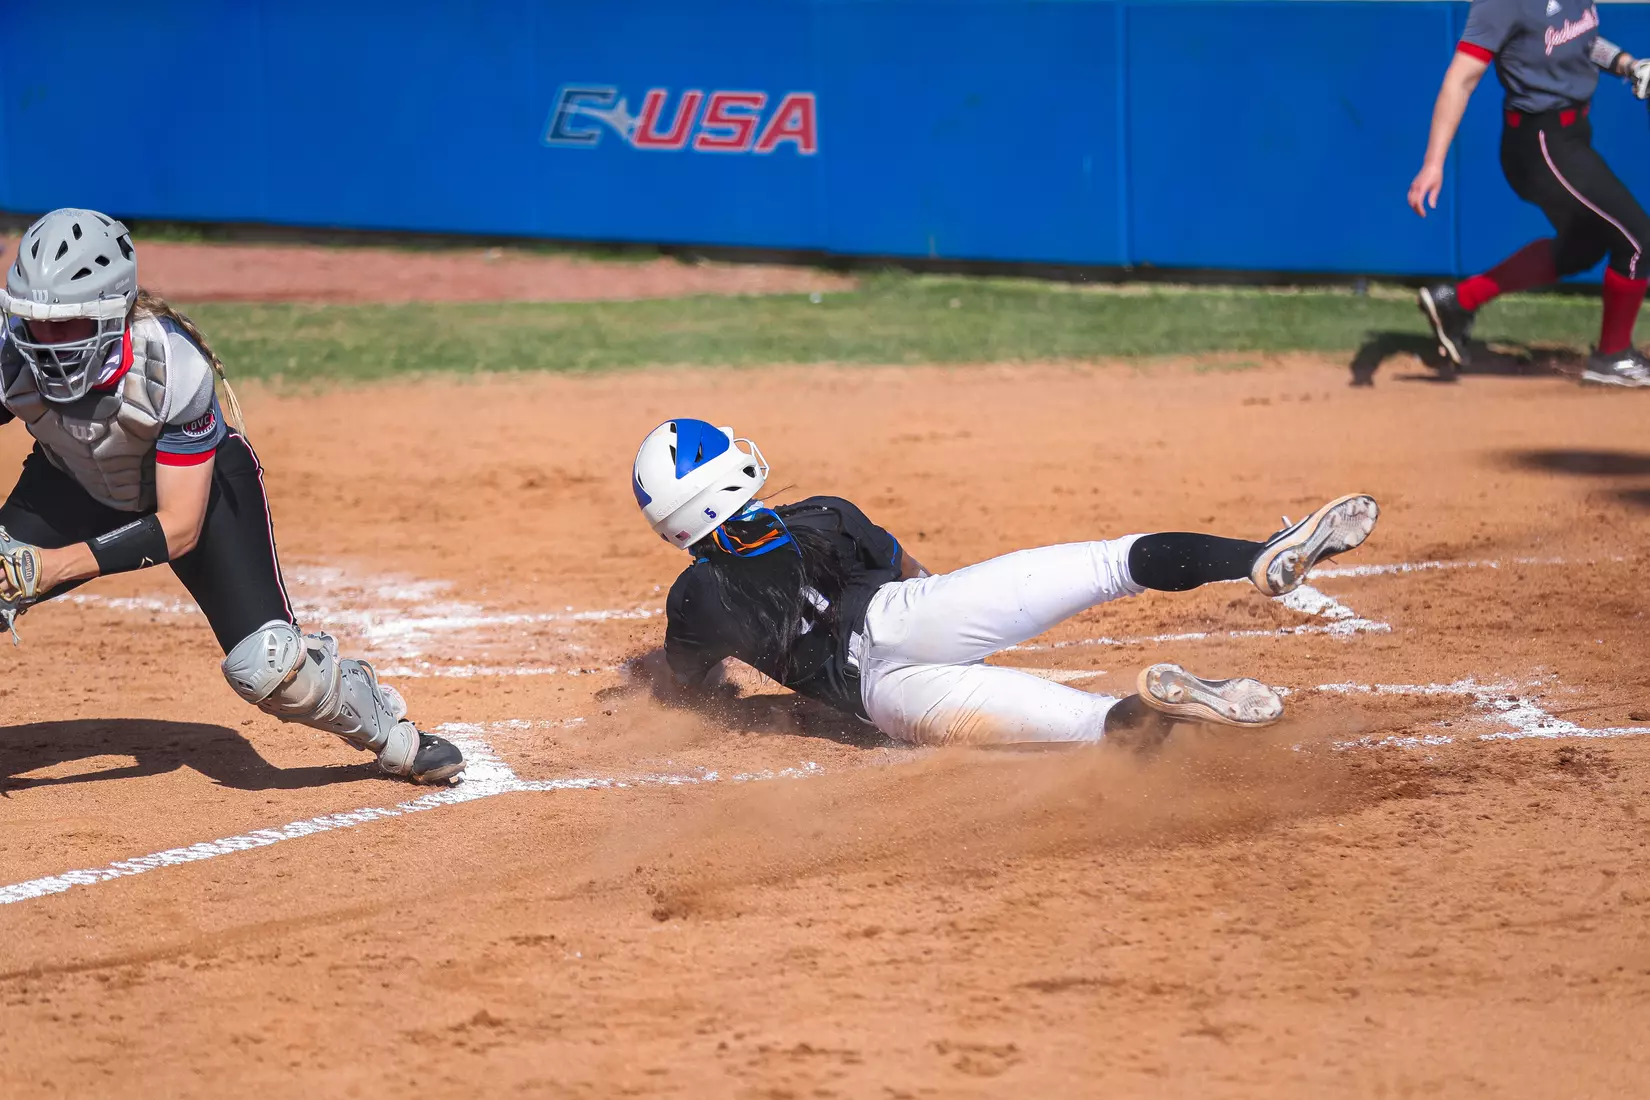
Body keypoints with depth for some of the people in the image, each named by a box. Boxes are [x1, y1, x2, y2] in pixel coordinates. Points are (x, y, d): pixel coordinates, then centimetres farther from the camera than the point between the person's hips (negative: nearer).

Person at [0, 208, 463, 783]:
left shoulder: (174, 366, -38)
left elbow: (180, 527, -34)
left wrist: (57, 565, -45)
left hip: (200, 481, -4)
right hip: (73, 485, 4)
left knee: (266, 665, -18)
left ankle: (390, 730, 11)